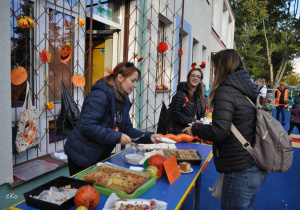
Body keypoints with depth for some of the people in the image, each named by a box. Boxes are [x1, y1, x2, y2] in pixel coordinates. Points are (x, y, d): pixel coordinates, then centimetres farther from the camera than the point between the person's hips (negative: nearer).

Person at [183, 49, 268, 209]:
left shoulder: (225, 90, -15)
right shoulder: (249, 89, 10)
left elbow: (219, 132, -22)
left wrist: (195, 128, -5)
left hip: (241, 172, -8)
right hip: (258, 168, 9)